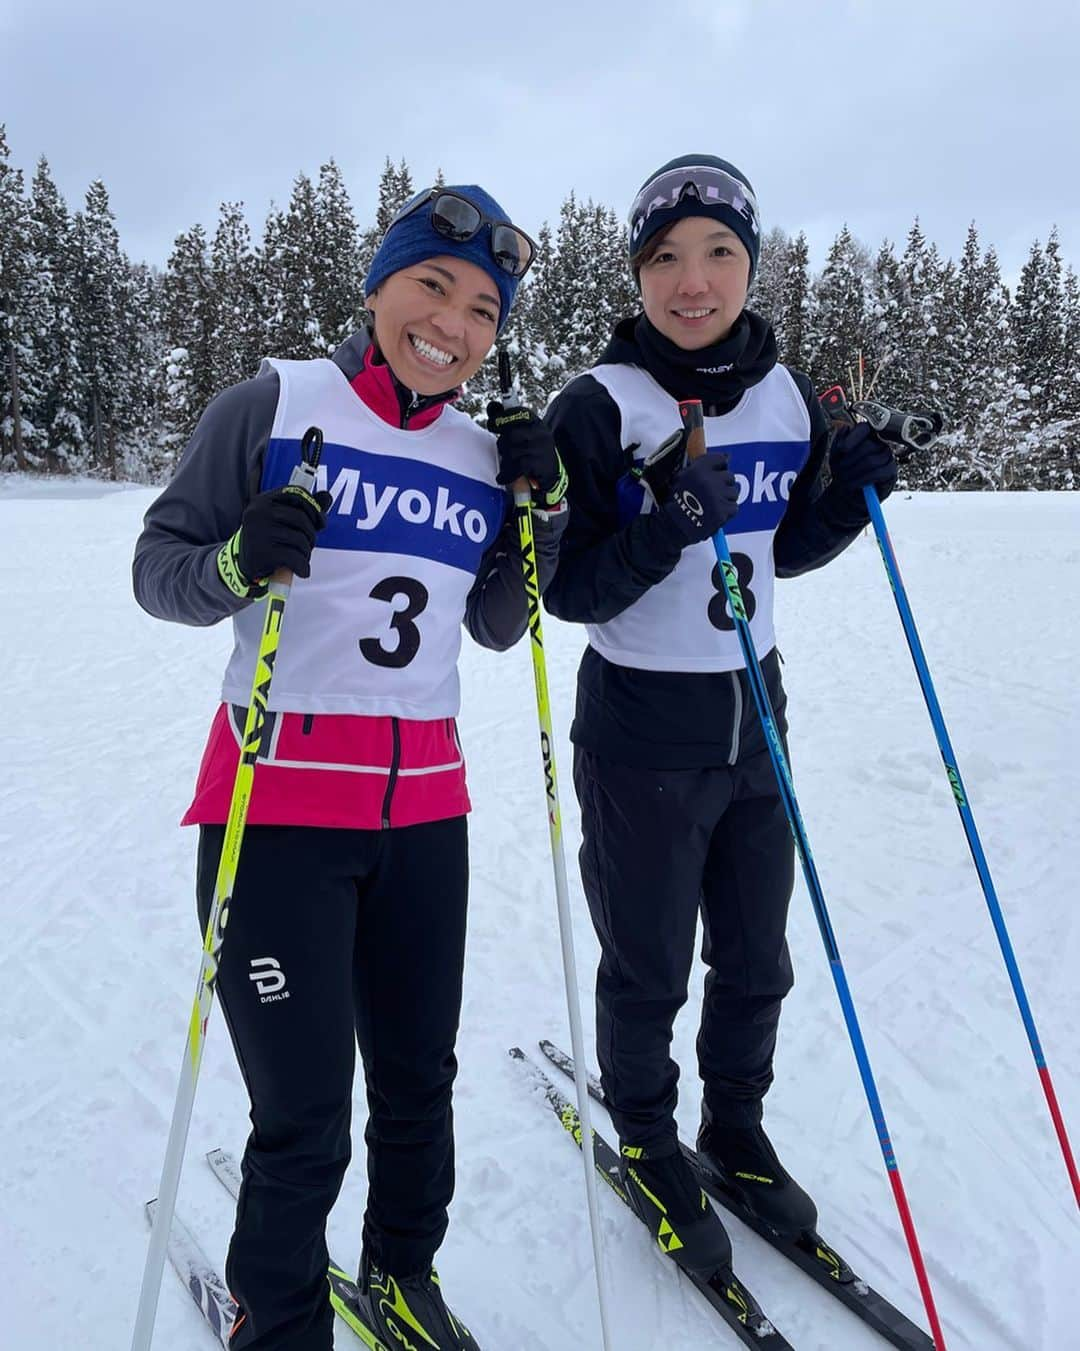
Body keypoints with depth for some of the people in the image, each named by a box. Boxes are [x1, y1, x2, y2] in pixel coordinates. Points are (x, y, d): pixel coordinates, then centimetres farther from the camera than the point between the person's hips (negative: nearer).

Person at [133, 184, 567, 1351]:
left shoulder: (486, 452, 8)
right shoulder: (272, 404, -5)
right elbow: (159, 566, -3)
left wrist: (543, 509, 1)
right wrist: (238, 564, -23)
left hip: (424, 805, 5)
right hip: (276, 804, -4)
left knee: (418, 1078, 16)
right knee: (303, 1115, 0)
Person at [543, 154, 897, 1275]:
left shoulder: (789, 397, 3)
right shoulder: (599, 407, -13)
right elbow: (569, 593, -14)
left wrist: (852, 494, -5)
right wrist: (666, 530, -29)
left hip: (755, 725, 5)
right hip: (640, 740, -5)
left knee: (756, 961, 18)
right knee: (647, 971, 11)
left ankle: (736, 1130, 43)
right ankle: (647, 1145, 38)